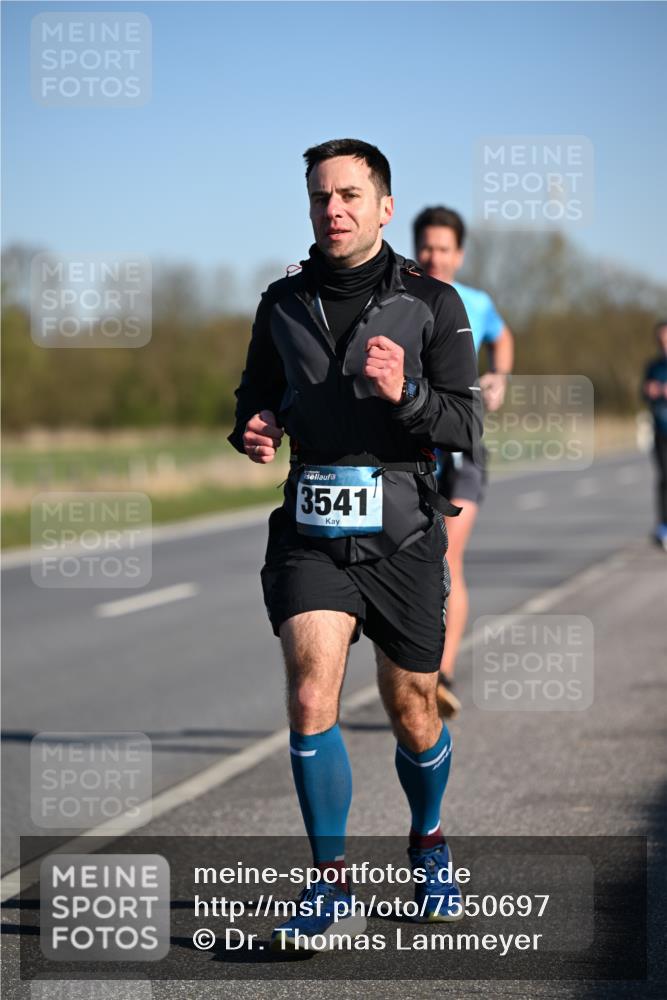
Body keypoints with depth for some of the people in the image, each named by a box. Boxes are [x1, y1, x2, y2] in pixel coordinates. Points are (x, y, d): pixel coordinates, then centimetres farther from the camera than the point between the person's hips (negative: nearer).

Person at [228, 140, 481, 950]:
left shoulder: (431, 303, -2)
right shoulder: (283, 303, 7)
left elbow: (465, 425, -6)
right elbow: (257, 391, 21)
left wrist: (404, 393, -25)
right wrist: (252, 429, -2)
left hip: (402, 535, -1)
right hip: (310, 533, 1)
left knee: (412, 713, 10)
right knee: (312, 695, -18)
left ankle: (428, 843, 40)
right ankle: (331, 889, -10)